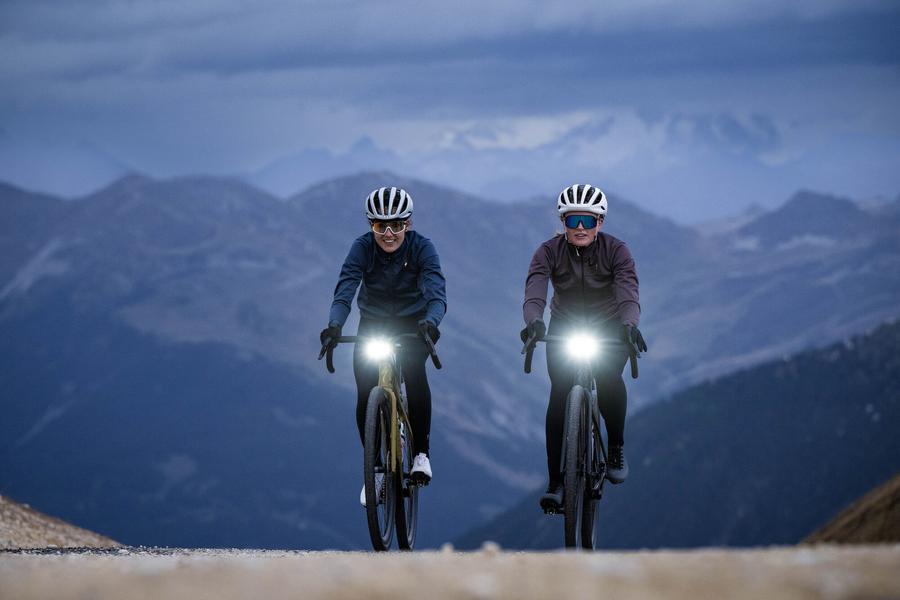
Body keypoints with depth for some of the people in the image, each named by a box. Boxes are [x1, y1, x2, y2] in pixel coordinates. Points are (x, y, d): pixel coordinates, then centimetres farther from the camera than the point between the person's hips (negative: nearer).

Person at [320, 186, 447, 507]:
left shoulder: (421, 247, -22)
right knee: (366, 393, -13)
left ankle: (421, 452, -17)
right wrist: (335, 325, -52)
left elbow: (436, 292, -34)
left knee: (414, 371, -30)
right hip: (372, 325, 1)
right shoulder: (362, 248, -20)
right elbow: (345, 290, -32)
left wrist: (431, 322, -56)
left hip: (412, 323, -1)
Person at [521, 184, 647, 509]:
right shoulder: (549, 251, -16)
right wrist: (533, 321, -54)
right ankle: (556, 483, -12)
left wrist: (629, 324, -54)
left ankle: (616, 448, -3)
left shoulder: (616, 250, -19)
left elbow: (628, 293, -32)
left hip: (610, 327, -1)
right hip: (564, 327, 1)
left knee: (608, 378, -29)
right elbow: (534, 290, -31)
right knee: (560, 392, -16)